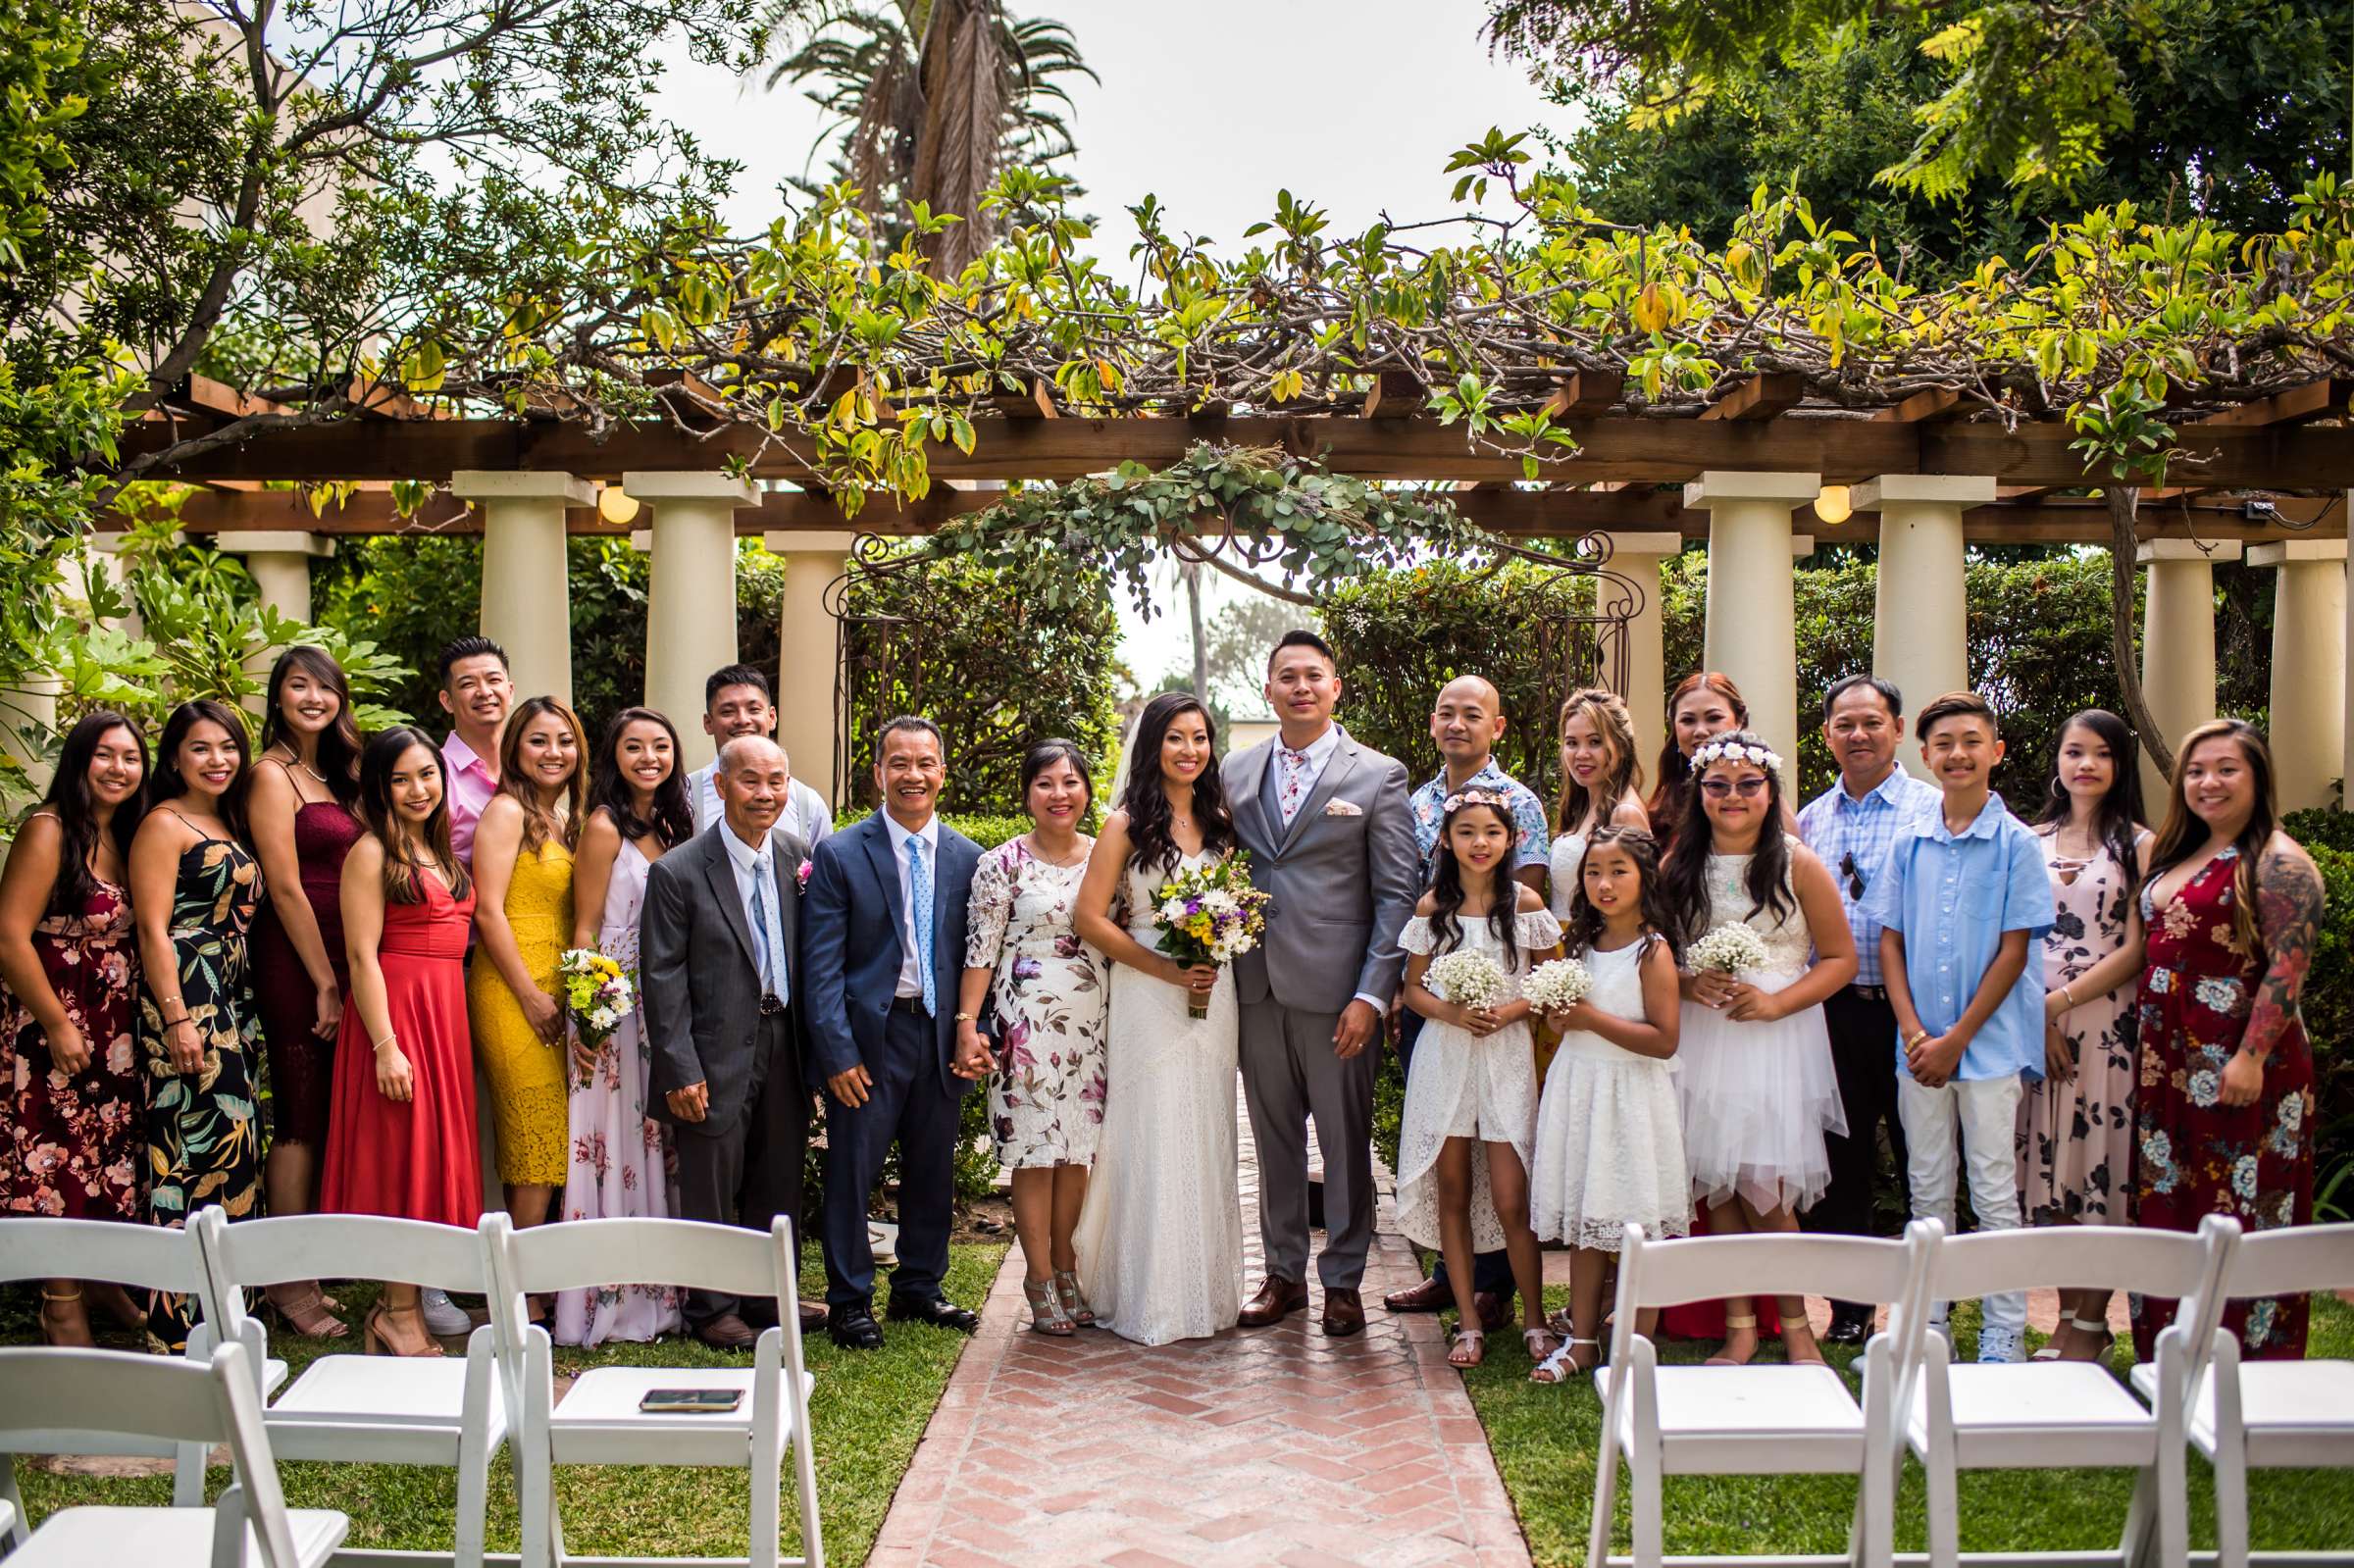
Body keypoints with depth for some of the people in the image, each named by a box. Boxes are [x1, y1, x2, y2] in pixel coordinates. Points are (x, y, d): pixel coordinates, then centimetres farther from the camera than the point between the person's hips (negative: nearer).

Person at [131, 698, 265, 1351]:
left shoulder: (231, 825, 19)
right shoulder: (163, 825, -5)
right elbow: (153, 928, -12)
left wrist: (245, 1013, 16)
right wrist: (178, 1020, -19)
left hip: (234, 1002, 9)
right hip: (185, 999, -9)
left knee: (235, 1145, 9)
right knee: (196, 1145, -11)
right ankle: (180, 1325, -7)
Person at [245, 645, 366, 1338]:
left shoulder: (336, 774, 16)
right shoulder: (273, 773, -8)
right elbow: (286, 889, -12)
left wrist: (341, 980, 9)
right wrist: (326, 984, -12)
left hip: (337, 960, 8)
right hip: (294, 962, -8)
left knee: (322, 1117, 10)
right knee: (301, 1117, -4)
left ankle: (306, 1272, 17)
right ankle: (290, 1283, 2)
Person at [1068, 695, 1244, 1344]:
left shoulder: (1220, 822, 10)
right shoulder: (1126, 825, -4)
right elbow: (1089, 918, -9)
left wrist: (1217, 960, -2)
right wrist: (1167, 970, -14)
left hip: (1214, 998, 4)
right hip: (1146, 1003, -4)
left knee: (1207, 1142, 9)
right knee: (1152, 1143, -1)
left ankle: (1205, 1289, 20)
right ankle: (1150, 1299, 9)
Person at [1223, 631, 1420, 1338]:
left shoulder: (1379, 775, -1)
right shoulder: (1237, 773, 10)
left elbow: (1398, 893, -4)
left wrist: (1372, 995, -10)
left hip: (1334, 988, -3)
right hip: (1257, 986, 3)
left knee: (1345, 1141, 5)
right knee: (1275, 1138, 12)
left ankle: (1343, 1280, 18)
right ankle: (1283, 1272, 24)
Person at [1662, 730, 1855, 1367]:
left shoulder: (1798, 866, -3)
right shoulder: (1678, 866, 6)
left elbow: (1841, 957, -2)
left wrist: (1775, 1002, -14)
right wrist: (1688, 984, -8)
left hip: (1777, 1042, -3)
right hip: (1701, 1040, 3)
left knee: (1764, 1190, -6)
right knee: (1717, 1185, 5)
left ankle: (1795, 1322, 13)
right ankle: (1739, 1326, 16)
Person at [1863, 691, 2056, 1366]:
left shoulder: (2016, 843, -4)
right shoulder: (1908, 842, 6)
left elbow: (2014, 951, -7)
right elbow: (1890, 940, 7)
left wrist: (1956, 1039, -10)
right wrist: (1913, 1032, -5)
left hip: (1990, 1040, -3)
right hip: (1918, 1046, 3)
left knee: (1995, 1193, 2)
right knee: (1928, 1189, 11)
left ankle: (2002, 1336, 10)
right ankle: (1928, 1322, 20)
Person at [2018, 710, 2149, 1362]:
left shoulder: (2139, 844, 0)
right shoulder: (2032, 841, 12)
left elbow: (2137, 949, -5)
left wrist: (2057, 1003, -10)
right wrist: (2032, 1021, -4)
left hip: (2107, 1022, -3)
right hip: (2032, 1026, 4)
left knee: (2101, 1165, -2)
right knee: (2048, 1166, 4)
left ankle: (2093, 1322, 9)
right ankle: (2067, 1314, 15)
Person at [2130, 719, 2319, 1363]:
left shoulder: (2277, 862, -11)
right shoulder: (2176, 856, 15)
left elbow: (2288, 966, -18)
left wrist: (2251, 1057, -23)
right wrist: (2149, 1050, 13)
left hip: (2237, 1071, -9)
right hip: (2169, 1064, 9)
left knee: (2243, 1214, -1)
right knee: (2168, 1210, 12)